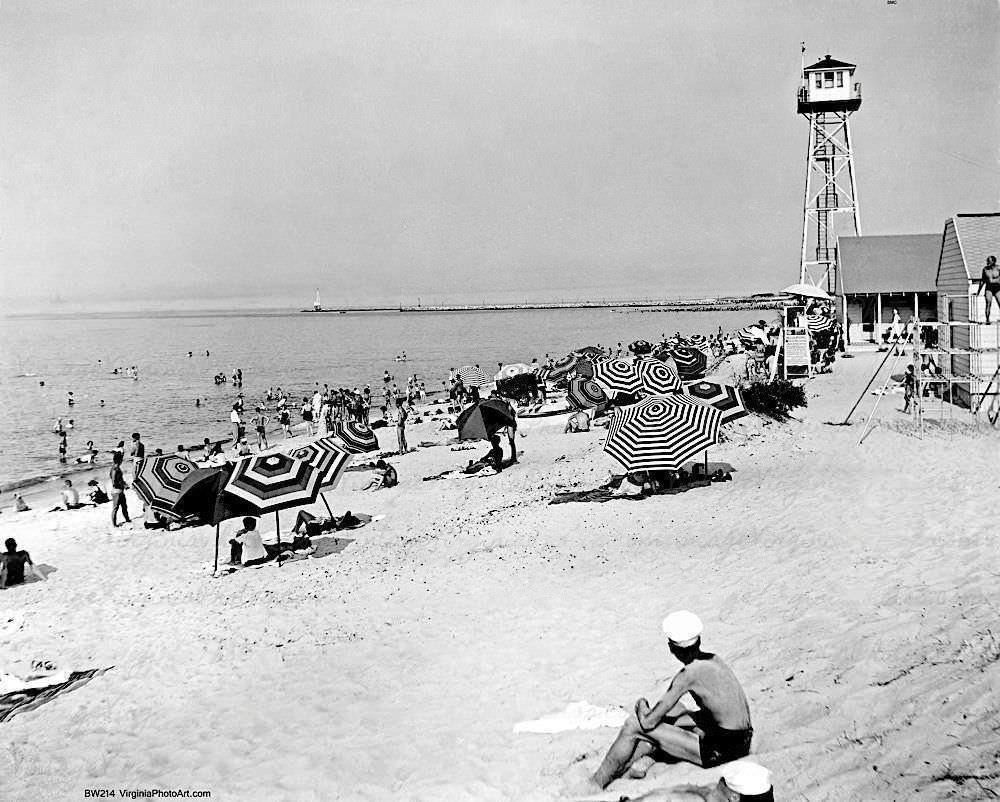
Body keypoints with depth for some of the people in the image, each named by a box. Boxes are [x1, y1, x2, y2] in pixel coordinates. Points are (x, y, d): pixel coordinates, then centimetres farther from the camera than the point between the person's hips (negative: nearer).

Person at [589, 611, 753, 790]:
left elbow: (648, 722, -16)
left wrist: (642, 706, 9)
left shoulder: (688, 675, -19)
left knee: (634, 725, -2)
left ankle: (596, 784, 11)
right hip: (743, 740, 8)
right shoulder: (714, 659, 3)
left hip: (719, 752, -8)